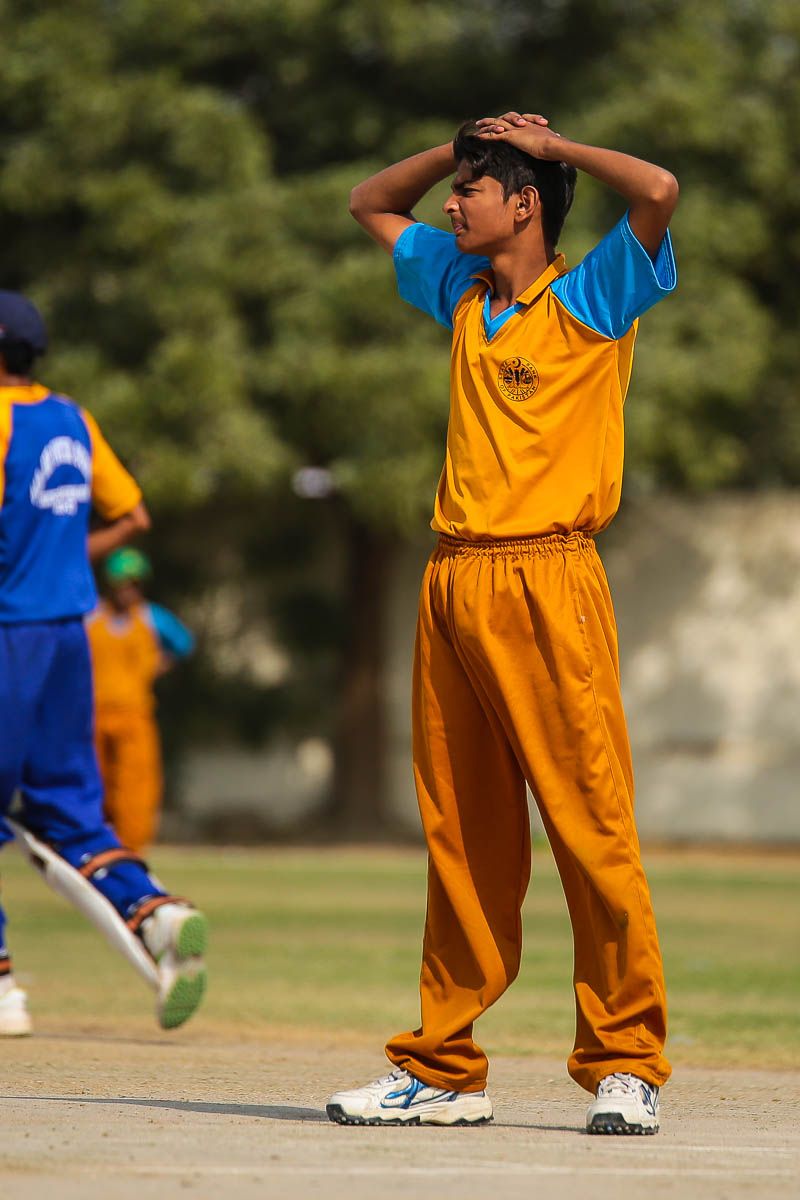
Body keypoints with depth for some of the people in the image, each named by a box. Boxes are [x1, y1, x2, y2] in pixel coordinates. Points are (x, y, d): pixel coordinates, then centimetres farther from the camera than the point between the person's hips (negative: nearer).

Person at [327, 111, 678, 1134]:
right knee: (460, 837, 7)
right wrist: (469, 142, 19)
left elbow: (659, 192, -18)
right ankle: (442, 1071, 9)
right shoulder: (463, 292, 20)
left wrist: (549, 144, -2)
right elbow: (370, 204, 35)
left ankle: (624, 1066, -5)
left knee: (592, 827, -9)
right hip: (452, 583, 7)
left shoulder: (591, 298, 0)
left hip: (547, 582, -7)